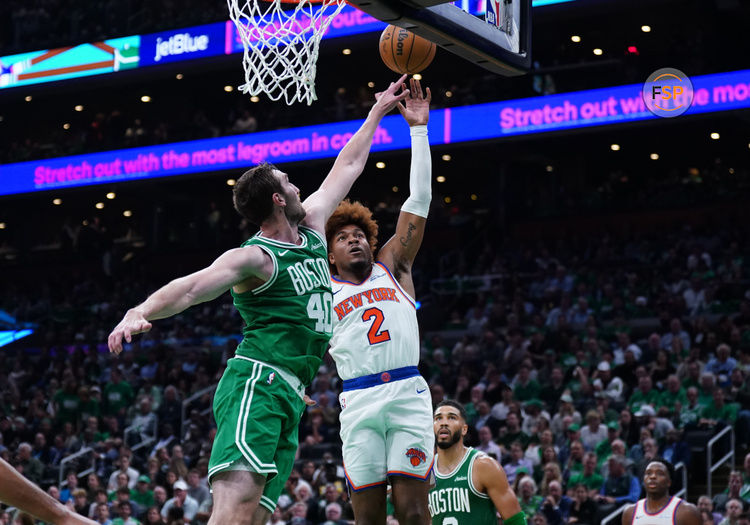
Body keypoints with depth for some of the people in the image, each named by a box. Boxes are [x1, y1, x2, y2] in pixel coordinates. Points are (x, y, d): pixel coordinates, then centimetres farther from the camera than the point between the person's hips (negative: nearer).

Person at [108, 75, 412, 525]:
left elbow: (347, 167, 31)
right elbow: (192, 287, -20)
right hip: (258, 382, -8)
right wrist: (142, 311, -38)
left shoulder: (312, 228, 20)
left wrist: (377, 113, 39)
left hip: (290, 400, 8)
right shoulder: (256, 257, -5)